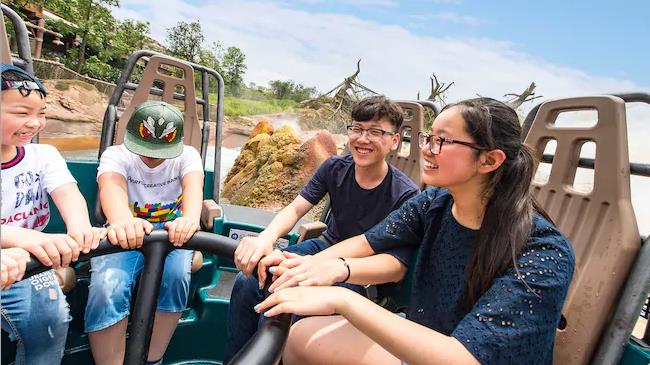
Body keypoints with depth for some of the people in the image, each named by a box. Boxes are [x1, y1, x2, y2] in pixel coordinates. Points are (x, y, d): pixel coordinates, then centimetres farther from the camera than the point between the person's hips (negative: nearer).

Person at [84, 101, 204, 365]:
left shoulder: (187, 155, -3)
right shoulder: (116, 155, -6)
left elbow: (193, 185, -25)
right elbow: (111, 185, -29)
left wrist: (190, 219, -50)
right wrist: (123, 221, -54)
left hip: (172, 233, 1)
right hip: (126, 235, 0)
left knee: (175, 275, -33)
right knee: (107, 286, -32)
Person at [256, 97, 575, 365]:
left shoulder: (544, 254, -28)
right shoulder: (434, 203, -10)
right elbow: (369, 241, 1)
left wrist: (342, 299, -40)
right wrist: (323, 264, -22)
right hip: (419, 337, 5)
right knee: (302, 337, -8)